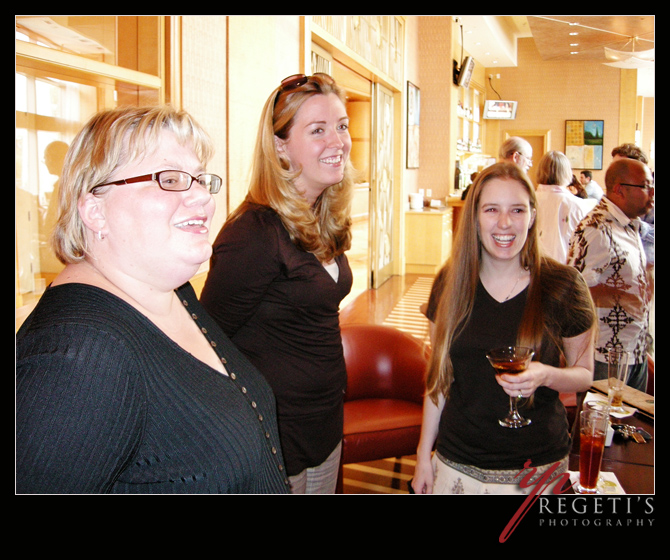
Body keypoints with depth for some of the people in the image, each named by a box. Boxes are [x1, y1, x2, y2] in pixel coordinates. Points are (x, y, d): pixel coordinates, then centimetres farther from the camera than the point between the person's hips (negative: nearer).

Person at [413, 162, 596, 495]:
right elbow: (438, 375, 5)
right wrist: (424, 454, 7)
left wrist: (546, 376, -20)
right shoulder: (450, 283, -2)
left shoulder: (562, 286, -9)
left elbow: (584, 373, 2)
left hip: (536, 467, -2)